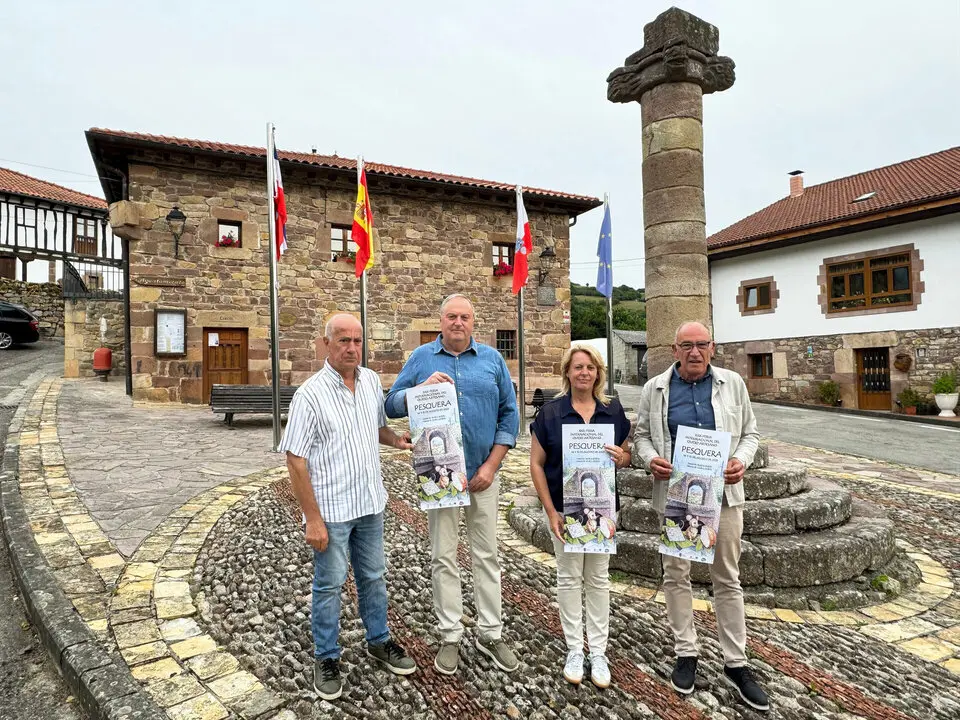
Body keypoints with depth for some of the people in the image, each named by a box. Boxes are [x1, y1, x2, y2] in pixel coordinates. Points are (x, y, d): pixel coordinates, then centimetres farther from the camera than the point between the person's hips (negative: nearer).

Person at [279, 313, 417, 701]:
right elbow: (295, 460, -15)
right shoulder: (310, 394, -17)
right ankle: (327, 658, 32)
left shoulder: (371, 381, 0)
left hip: (371, 503, 5)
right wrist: (312, 519, -16)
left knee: (373, 577, 20)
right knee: (329, 585, 11)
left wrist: (397, 439, -5)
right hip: (332, 509, -5)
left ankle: (379, 641, 40)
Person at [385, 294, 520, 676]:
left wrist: (492, 464, -5)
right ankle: (450, 636, 24)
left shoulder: (492, 359, 4)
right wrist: (423, 388, -17)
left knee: (487, 555, 11)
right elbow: (392, 404, 1)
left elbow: (509, 414, 2)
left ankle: (490, 634, 26)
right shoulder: (421, 358, 2)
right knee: (444, 558, 8)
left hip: (483, 473, 1)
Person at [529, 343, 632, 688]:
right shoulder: (550, 412, -8)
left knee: (598, 577, 13)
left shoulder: (613, 410, -1)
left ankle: (598, 651, 27)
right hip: (565, 507, -2)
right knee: (569, 577, 10)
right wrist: (551, 512, -11)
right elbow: (537, 464, -6)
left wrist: (621, 457, -17)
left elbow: (627, 456, 7)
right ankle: (574, 650, 26)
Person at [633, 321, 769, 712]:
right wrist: (650, 458, -13)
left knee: (727, 579, 10)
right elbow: (641, 434, 7)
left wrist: (742, 460, -11)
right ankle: (685, 654, 27)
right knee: (676, 575, 9)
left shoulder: (732, 383, 3)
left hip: (722, 493, 0)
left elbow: (750, 432, 8)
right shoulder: (655, 388, 1)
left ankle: (735, 664, 24)